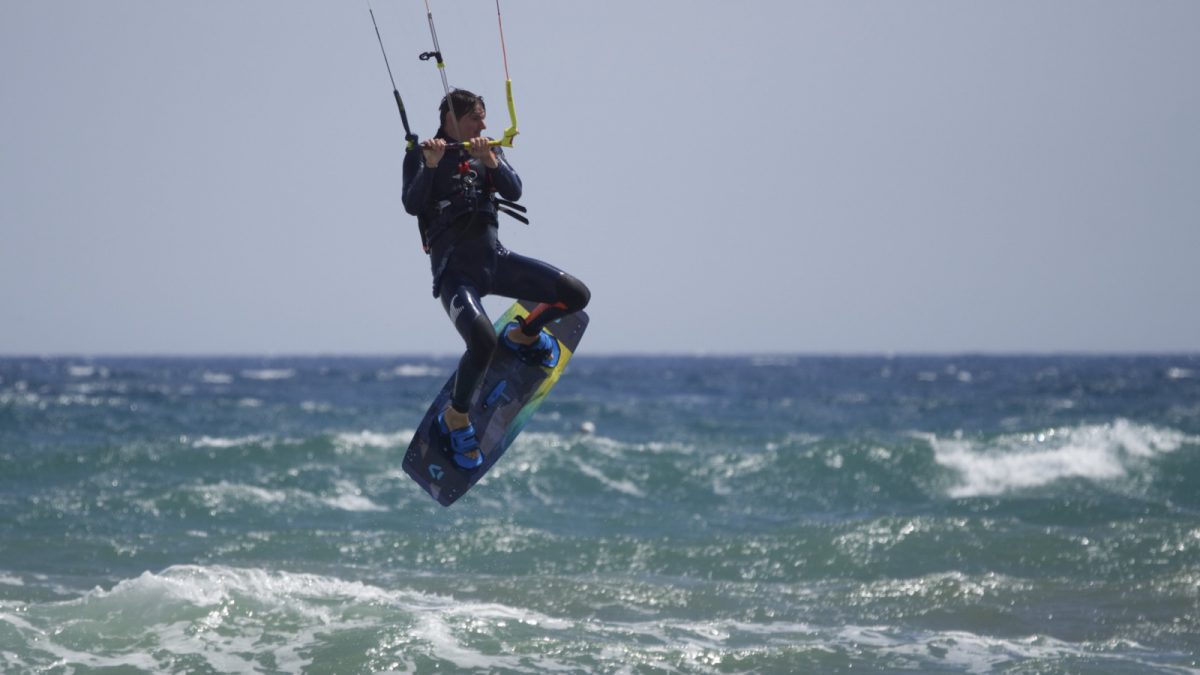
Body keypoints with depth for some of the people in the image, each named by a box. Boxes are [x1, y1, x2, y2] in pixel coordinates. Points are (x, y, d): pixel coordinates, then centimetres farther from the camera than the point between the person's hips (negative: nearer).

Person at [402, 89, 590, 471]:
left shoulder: (487, 151, 14)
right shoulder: (422, 155, 1)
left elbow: (513, 192, -1)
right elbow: (412, 205, -13)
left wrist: (491, 162, -17)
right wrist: (431, 166, -26)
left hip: (494, 257, 5)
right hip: (454, 268, -5)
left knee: (576, 295, -6)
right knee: (482, 342, -31)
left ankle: (523, 335, 25)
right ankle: (456, 418, -5)